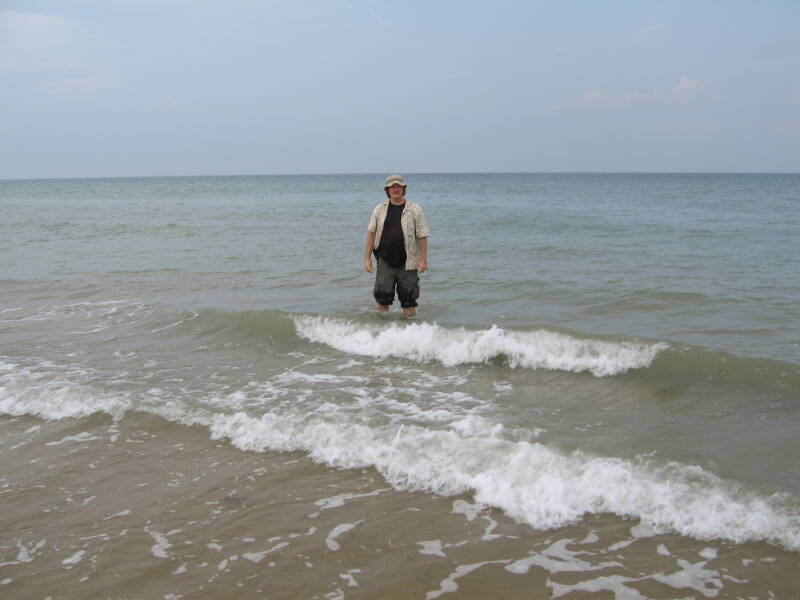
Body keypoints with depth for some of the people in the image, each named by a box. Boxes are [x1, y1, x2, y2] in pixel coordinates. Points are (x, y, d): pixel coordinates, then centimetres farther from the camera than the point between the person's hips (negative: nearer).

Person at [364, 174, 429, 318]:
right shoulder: (380, 209, 7)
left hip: (407, 262, -2)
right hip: (385, 261, 2)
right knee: (382, 296, 4)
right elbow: (371, 233, 8)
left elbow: (422, 236, -1)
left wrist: (423, 259, -6)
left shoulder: (414, 209, 1)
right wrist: (367, 258, 3)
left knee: (408, 299, 1)